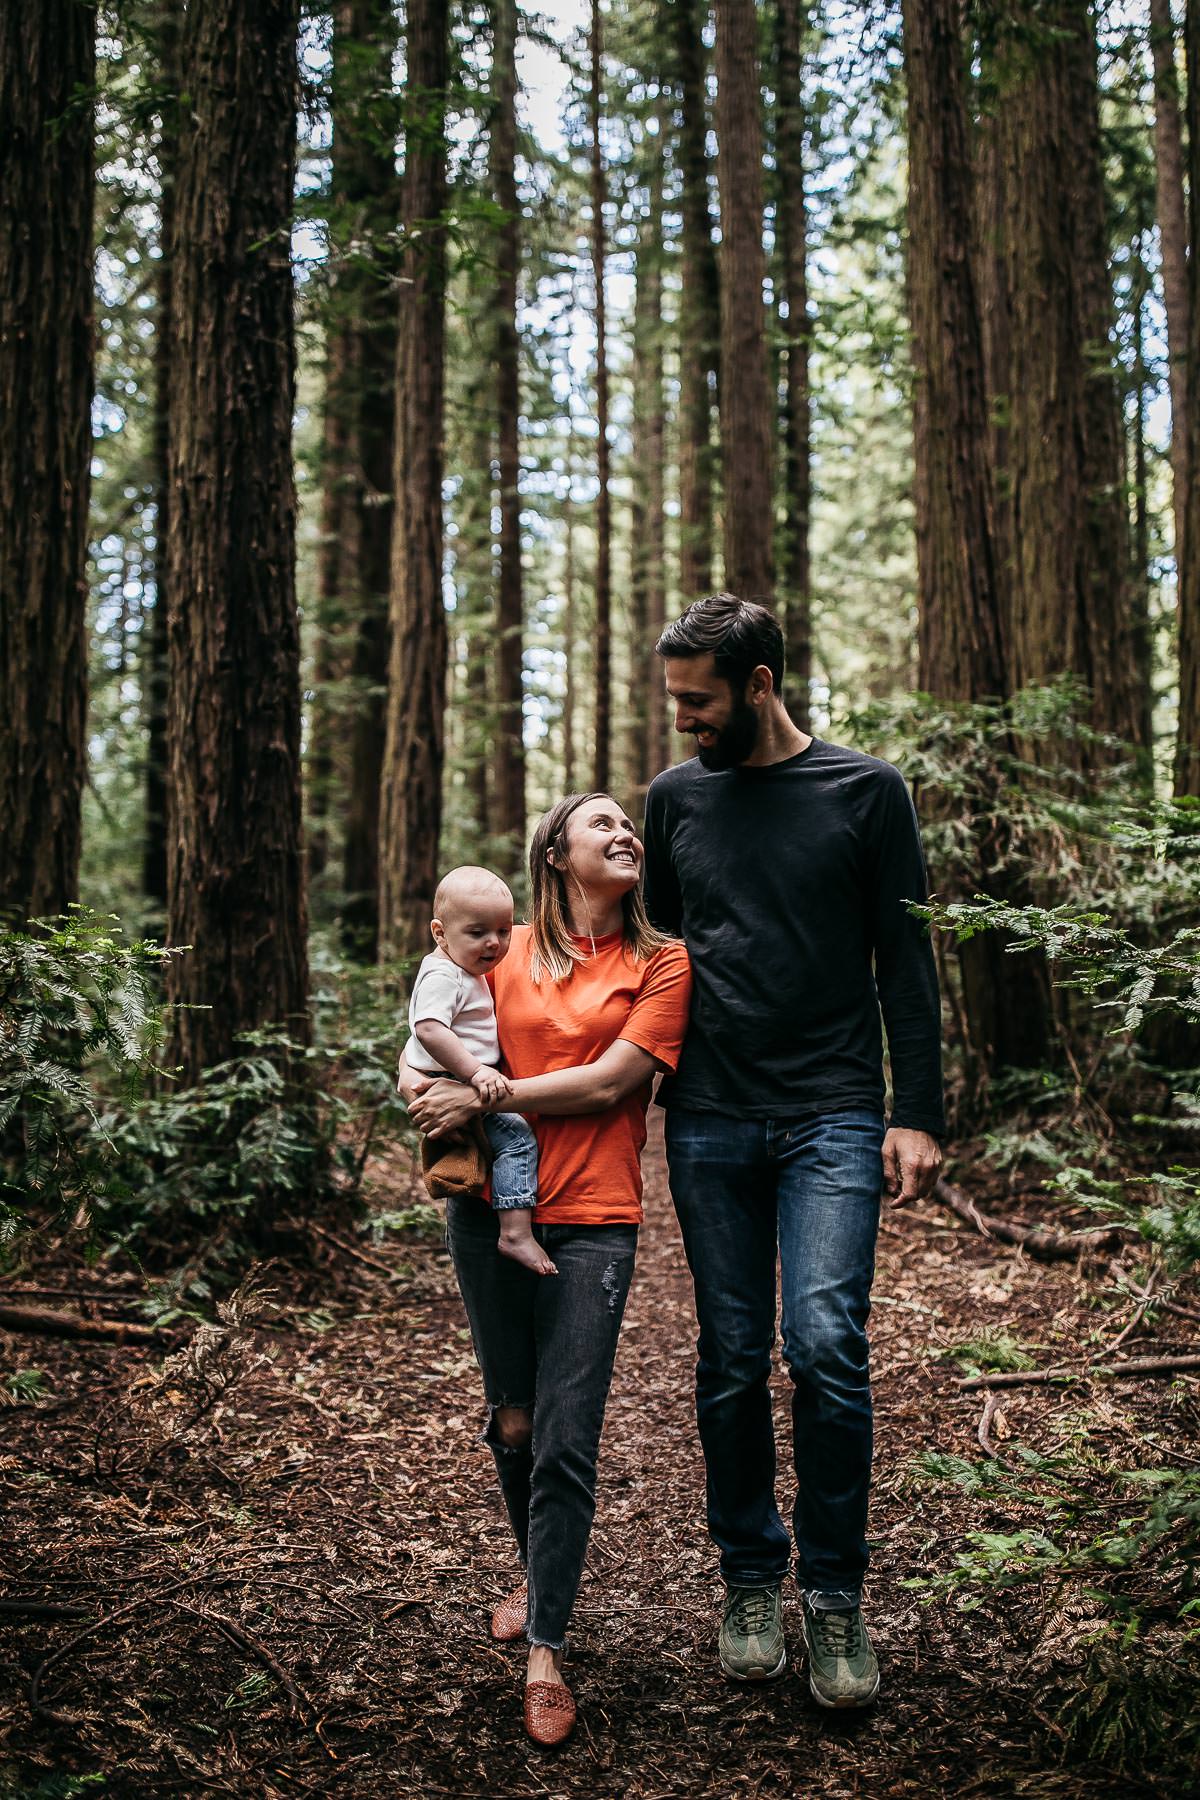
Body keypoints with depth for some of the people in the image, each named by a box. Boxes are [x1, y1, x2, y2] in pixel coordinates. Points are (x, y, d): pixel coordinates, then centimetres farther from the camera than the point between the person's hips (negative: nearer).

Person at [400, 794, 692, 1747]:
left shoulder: (660, 963, 1)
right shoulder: (506, 952, 8)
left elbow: (610, 1081, -9)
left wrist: (484, 1096, -13)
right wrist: (422, 1081, -7)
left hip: (592, 1220, -3)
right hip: (490, 1206, 3)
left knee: (565, 1441, -7)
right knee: (513, 1424, 16)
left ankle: (546, 1650, 4)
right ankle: (537, 1576, 39)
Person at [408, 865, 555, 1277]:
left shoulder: (467, 973, 15)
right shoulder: (443, 976, -19)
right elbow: (429, 1029, -32)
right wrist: (476, 1071, -34)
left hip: (467, 1086, 11)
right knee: (517, 1137, -20)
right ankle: (516, 1234, -23)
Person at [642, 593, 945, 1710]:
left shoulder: (866, 791, 2)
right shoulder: (675, 798, 11)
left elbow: (904, 960, 3)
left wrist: (918, 1112, -4)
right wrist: (643, 1079, 17)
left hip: (836, 1118, -3)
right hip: (710, 1123, 3)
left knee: (826, 1346, -12)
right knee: (731, 1362, 5)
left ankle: (834, 1595, 4)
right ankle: (751, 1582, 20)